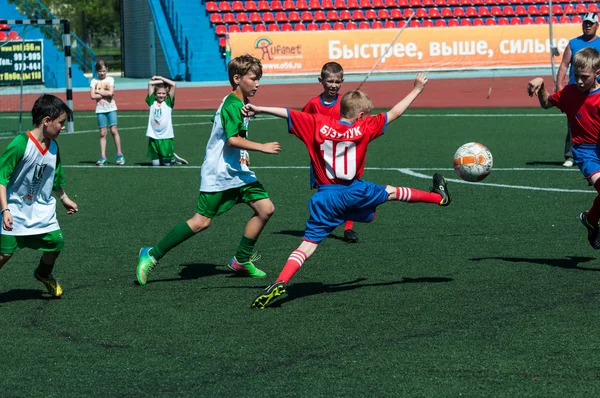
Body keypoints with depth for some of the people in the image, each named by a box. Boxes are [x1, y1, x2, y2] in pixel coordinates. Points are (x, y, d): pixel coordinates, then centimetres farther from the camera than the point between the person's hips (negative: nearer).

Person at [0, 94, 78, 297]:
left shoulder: (53, 147, 0)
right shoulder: (21, 144, -23)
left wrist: (64, 199, 28)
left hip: (42, 210, 6)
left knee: (56, 242, 0)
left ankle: (44, 274, 29)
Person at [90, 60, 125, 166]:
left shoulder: (110, 79, 2)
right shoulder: (94, 81, 5)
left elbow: (110, 92, -13)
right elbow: (92, 96, -7)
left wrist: (98, 91, -7)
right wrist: (106, 94, -10)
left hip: (111, 108, -1)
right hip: (100, 109, 1)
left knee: (114, 130, -7)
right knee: (102, 133, 1)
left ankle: (119, 154, 2)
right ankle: (103, 157, 1)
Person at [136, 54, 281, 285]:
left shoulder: (241, 104, 13)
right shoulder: (232, 105, -18)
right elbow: (232, 139, -29)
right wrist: (262, 147, -28)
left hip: (237, 171, 9)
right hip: (218, 173, -9)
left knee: (265, 209, -1)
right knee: (201, 221, -10)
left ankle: (241, 260, 12)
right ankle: (152, 255, 2)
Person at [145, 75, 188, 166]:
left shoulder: (168, 102, 3)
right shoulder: (152, 101, 7)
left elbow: (173, 84, -4)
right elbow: (150, 83, 3)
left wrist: (160, 78, 2)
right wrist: (161, 81, 8)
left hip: (166, 136, -2)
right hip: (153, 136, 2)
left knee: (167, 164, 3)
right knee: (155, 164, 6)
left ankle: (173, 158, 33)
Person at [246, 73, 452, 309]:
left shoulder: (318, 124, -2)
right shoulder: (363, 128, -3)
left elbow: (287, 113, -6)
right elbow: (394, 113, 4)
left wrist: (258, 109, -1)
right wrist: (417, 90, 15)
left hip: (326, 198, 1)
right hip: (355, 192, 0)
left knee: (309, 242, -1)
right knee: (392, 192, 25)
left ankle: (280, 282, -19)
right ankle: (438, 196, 45)